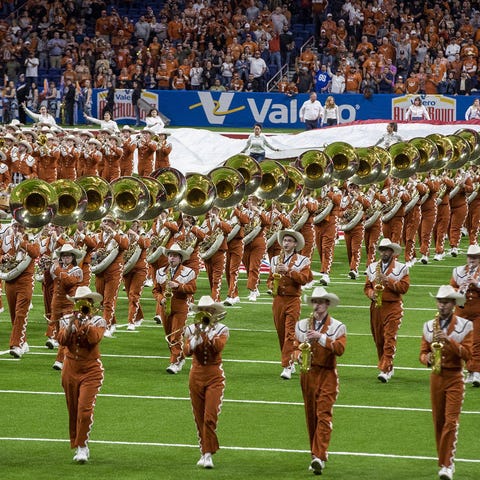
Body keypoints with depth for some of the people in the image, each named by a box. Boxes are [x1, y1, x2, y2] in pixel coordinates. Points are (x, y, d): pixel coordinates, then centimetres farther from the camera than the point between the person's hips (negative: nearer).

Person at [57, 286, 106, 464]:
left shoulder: (98, 321, -2)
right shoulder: (66, 320, 5)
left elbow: (95, 338, -21)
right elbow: (62, 340, -10)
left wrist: (86, 321, -23)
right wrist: (71, 323, -20)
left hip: (91, 370, -3)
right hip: (70, 368, 3)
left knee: (85, 409, -15)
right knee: (73, 410, 9)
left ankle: (82, 446, -13)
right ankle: (77, 444, 21)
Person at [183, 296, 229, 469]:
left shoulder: (222, 329, -2)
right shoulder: (191, 329, 3)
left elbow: (218, 347, -21)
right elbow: (187, 351, -11)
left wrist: (207, 331, -24)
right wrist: (197, 336, -23)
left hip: (215, 376, -3)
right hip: (196, 375, 3)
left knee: (210, 417, -13)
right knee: (199, 417, 7)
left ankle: (208, 454, -10)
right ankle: (204, 451, 17)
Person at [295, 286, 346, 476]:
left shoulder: (337, 327, -1)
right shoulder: (302, 325, 12)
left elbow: (340, 349, -14)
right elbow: (295, 345, 18)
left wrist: (321, 337, -23)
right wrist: (300, 355, -3)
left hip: (327, 375, -4)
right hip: (307, 373, 4)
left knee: (323, 415, -14)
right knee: (311, 416, 8)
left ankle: (320, 457, -23)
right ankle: (316, 455, 17)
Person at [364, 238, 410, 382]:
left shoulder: (401, 268, 1)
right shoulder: (372, 267, 14)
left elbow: (404, 287, -7)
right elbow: (367, 286, 16)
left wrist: (388, 281, -16)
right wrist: (371, 294, -6)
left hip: (393, 307, -5)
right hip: (376, 307, 5)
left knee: (389, 338, -13)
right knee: (378, 339, 9)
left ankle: (385, 370, -19)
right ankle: (389, 368, 23)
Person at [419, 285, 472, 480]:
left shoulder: (464, 326, -2)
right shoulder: (429, 326, 8)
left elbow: (467, 354, -11)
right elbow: (423, 352, 9)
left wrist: (449, 341, -23)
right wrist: (427, 358, -15)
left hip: (455, 378, -4)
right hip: (436, 376, 4)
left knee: (451, 422, -13)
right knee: (438, 422, 8)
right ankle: (443, 461, 20)